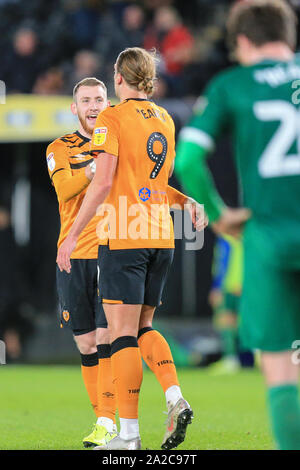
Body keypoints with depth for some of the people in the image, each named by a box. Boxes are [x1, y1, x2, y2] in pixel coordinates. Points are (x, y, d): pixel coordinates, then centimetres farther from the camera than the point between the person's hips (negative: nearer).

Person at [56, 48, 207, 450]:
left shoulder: (113, 119, -7)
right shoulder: (165, 120, 13)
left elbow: (103, 182, -15)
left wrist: (72, 236, -10)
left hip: (124, 237, -6)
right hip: (162, 235, 6)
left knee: (123, 334, -4)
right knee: (143, 327, 17)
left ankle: (128, 435, -5)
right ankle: (176, 400, -4)